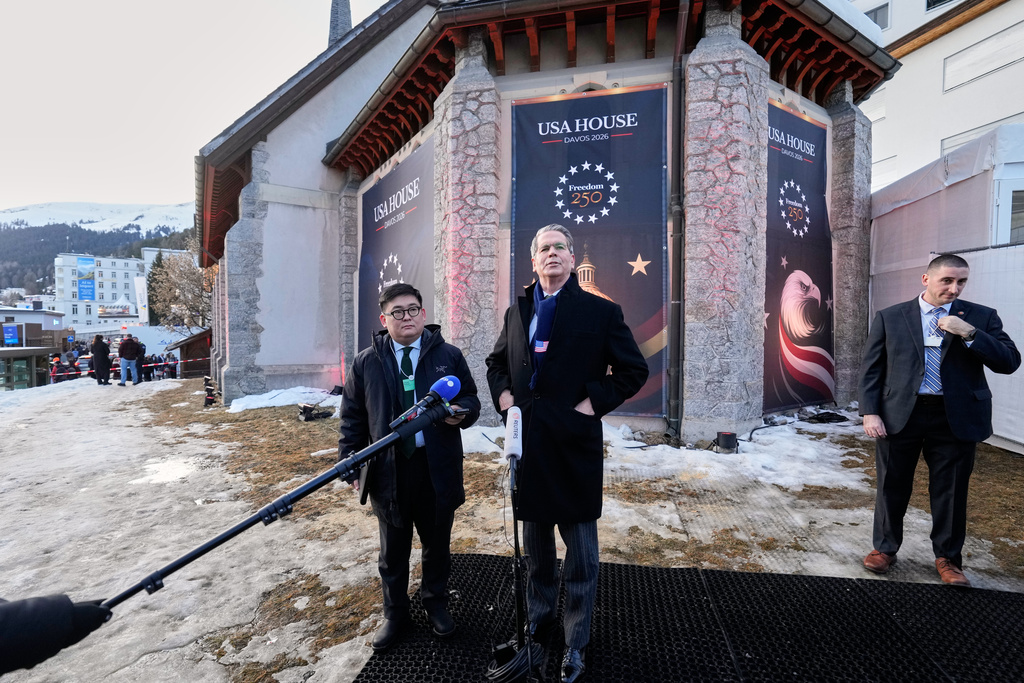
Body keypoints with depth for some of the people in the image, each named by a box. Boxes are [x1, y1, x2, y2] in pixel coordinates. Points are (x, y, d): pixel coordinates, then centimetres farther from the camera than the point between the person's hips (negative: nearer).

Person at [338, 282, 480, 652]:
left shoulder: (449, 356, 0)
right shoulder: (366, 362, 1)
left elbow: (471, 400, 6)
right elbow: (353, 417, 5)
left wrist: (461, 412, -17)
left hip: (438, 468, 0)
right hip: (387, 469, 0)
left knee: (437, 543, 19)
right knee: (393, 550, 17)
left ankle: (436, 603, 45)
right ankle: (395, 614, 41)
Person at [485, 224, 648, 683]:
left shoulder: (601, 312, -4)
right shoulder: (517, 312, 9)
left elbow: (634, 370, -2)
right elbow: (496, 362, 22)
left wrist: (594, 403, -11)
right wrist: (502, 393, 4)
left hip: (574, 444, -3)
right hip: (527, 442, 4)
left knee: (580, 555, 11)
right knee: (535, 545, 21)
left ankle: (576, 644, 32)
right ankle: (538, 618, 44)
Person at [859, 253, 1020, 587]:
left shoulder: (981, 317, 5)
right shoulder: (889, 317, 1)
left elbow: (1009, 362, -3)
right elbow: (871, 369, 0)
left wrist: (969, 334, -16)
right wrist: (870, 413, -7)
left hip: (956, 419, 1)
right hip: (899, 415, -1)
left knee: (951, 492, 12)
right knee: (892, 487, 10)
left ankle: (948, 557, 33)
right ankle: (885, 548, 28)